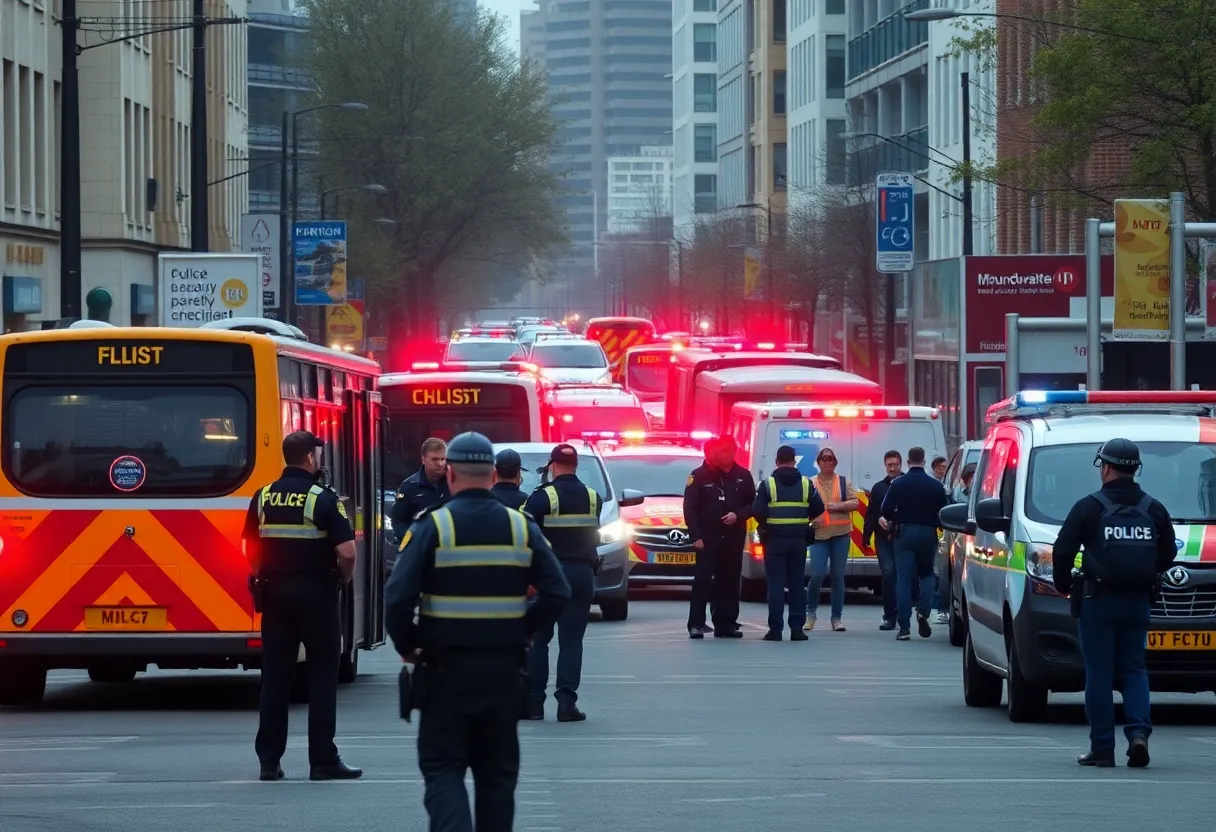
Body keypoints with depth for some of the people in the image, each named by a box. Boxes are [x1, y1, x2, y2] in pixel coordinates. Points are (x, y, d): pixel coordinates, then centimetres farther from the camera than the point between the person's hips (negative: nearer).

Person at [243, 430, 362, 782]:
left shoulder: (263, 498, 4)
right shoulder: (323, 499, -11)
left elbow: (250, 548, 9)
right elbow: (346, 551, -16)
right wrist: (344, 577, 1)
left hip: (275, 591, 4)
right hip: (316, 592, -4)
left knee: (275, 676, 8)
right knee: (322, 674, 2)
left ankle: (269, 760, 8)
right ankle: (323, 760, 0)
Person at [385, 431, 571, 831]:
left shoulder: (431, 527, -9)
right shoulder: (521, 528, 1)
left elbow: (398, 598, -16)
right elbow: (557, 593, -1)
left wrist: (406, 646, 0)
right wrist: (522, 631, 10)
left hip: (447, 667, -3)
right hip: (504, 668, 3)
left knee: (442, 767, 2)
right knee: (497, 769, 14)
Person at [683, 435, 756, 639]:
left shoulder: (742, 475, 7)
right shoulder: (699, 476, -1)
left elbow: (753, 505, 11)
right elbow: (689, 508, -2)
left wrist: (738, 515, -9)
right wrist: (696, 536, -10)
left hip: (733, 539, 3)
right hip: (707, 538, -3)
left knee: (730, 582, 4)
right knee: (702, 581, -8)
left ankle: (726, 624, 8)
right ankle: (696, 624, -7)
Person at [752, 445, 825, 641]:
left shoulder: (767, 485, -6)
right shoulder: (806, 484, 2)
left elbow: (757, 511, -13)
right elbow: (818, 509, 2)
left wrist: (765, 524, 7)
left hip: (775, 539, -2)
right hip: (799, 540, 2)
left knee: (776, 584, -2)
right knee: (797, 584, 8)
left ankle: (775, 630, -6)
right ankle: (797, 629, 6)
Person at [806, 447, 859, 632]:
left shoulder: (843, 482, 9)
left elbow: (855, 503, 2)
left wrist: (838, 506, -12)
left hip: (841, 534, 1)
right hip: (819, 534, -1)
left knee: (838, 576, 4)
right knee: (818, 574, -11)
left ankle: (837, 618, 10)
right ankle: (811, 612, 10)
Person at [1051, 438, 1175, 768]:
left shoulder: (1089, 508, -6)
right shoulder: (1153, 510, 5)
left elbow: (1062, 552, -7)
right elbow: (1168, 554, 10)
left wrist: (1063, 584, 9)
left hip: (1098, 601, -3)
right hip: (1137, 603, 3)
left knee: (1099, 674, 2)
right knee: (1134, 670, 12)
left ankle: (1102, 748, 1)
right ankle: (1138, 731, -9)